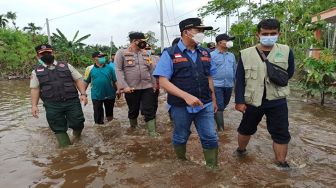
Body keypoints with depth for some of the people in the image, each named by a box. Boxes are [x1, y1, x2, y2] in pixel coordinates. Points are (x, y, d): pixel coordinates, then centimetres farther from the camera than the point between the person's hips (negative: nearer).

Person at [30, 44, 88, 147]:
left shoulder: (66, 66, 9)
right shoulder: (36, 71, 11)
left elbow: (78, 80, 6)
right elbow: (35, 89, 7)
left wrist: (83, 94, -6)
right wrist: (34, 105, -3)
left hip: (72, 101, 0)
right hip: (52, 106, 1)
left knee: (77, 123, -1)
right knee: (59, 129, 6)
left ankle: (77, 135, 32)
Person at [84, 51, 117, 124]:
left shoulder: (110, 68, -2)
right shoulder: (90, 69, -3)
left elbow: (115, 81, 1)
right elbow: (86, 82, 3)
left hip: (110, 95, 1)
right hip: (96, 96, -1)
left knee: (109, 112, 18)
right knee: (98, 114, 9)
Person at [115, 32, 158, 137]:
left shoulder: (145, 54, 12)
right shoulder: (121, 53, -2)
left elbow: (151, 70, 16)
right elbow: (119, 70, -8)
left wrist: (154, 84, 13)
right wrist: (124, 86, -17)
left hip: (147, 87, 3)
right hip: (131, 89, -3)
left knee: (149, 111, 1)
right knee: (133, 111, 13)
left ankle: (152, 132, 9)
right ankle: (133, 129, 35)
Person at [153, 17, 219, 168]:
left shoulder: (205, 53, 7)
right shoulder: (170, 54, -9)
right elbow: (163, 81, -16)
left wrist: (213, 99, 15)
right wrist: (186, 96, -26)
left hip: (205, 105, 4)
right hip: (181, 106, -3)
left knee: (210, 138, 7)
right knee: (180, 138, 15)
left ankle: (213, 167, 28)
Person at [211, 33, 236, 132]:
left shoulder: (231, 55, 12)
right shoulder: (212, 55, -5)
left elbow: (235, 70, 17)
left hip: (229, 85, 6)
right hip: (217, 85, -6)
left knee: (224, 105, 18)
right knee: (219, 107, -5)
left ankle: (215, 116, 42)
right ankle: (220, 128, 3)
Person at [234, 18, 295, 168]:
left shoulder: (286, 51, -2)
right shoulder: (245, 54, -5)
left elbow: (289, 73, 9)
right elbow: (240, 80, -5)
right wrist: (239, 101, -10)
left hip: (277, 101, 1)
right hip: (252, 101, 0)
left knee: (281, 134, 5)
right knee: (246, 129, 17)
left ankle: (281, 163, 24)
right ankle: (240, 150, 42)